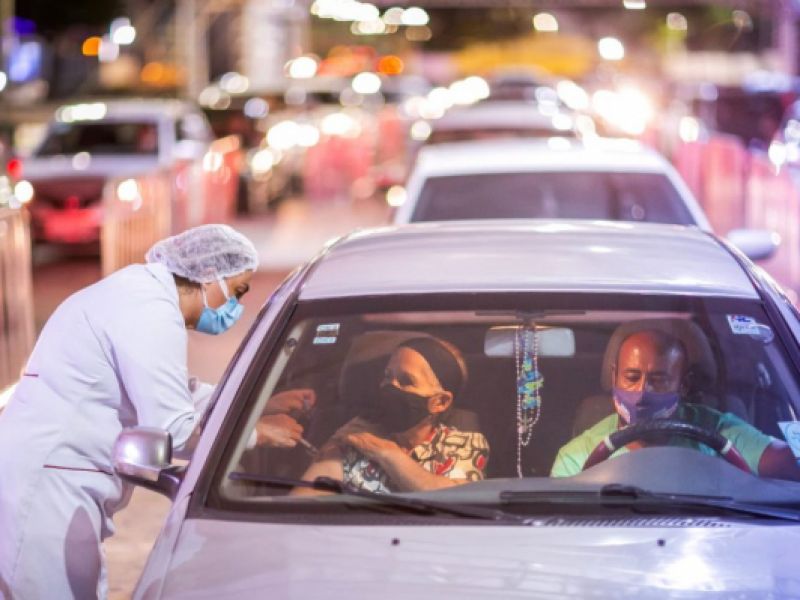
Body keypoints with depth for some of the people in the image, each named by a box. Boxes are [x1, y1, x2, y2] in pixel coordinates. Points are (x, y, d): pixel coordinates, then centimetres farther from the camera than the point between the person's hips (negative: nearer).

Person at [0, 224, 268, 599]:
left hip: (37, 484, 11)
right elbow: (171, 431, -18)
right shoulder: (150, 311, -15)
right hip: (44, 487, -11)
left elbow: (166, 396, 22)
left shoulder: (135, 294, 19)